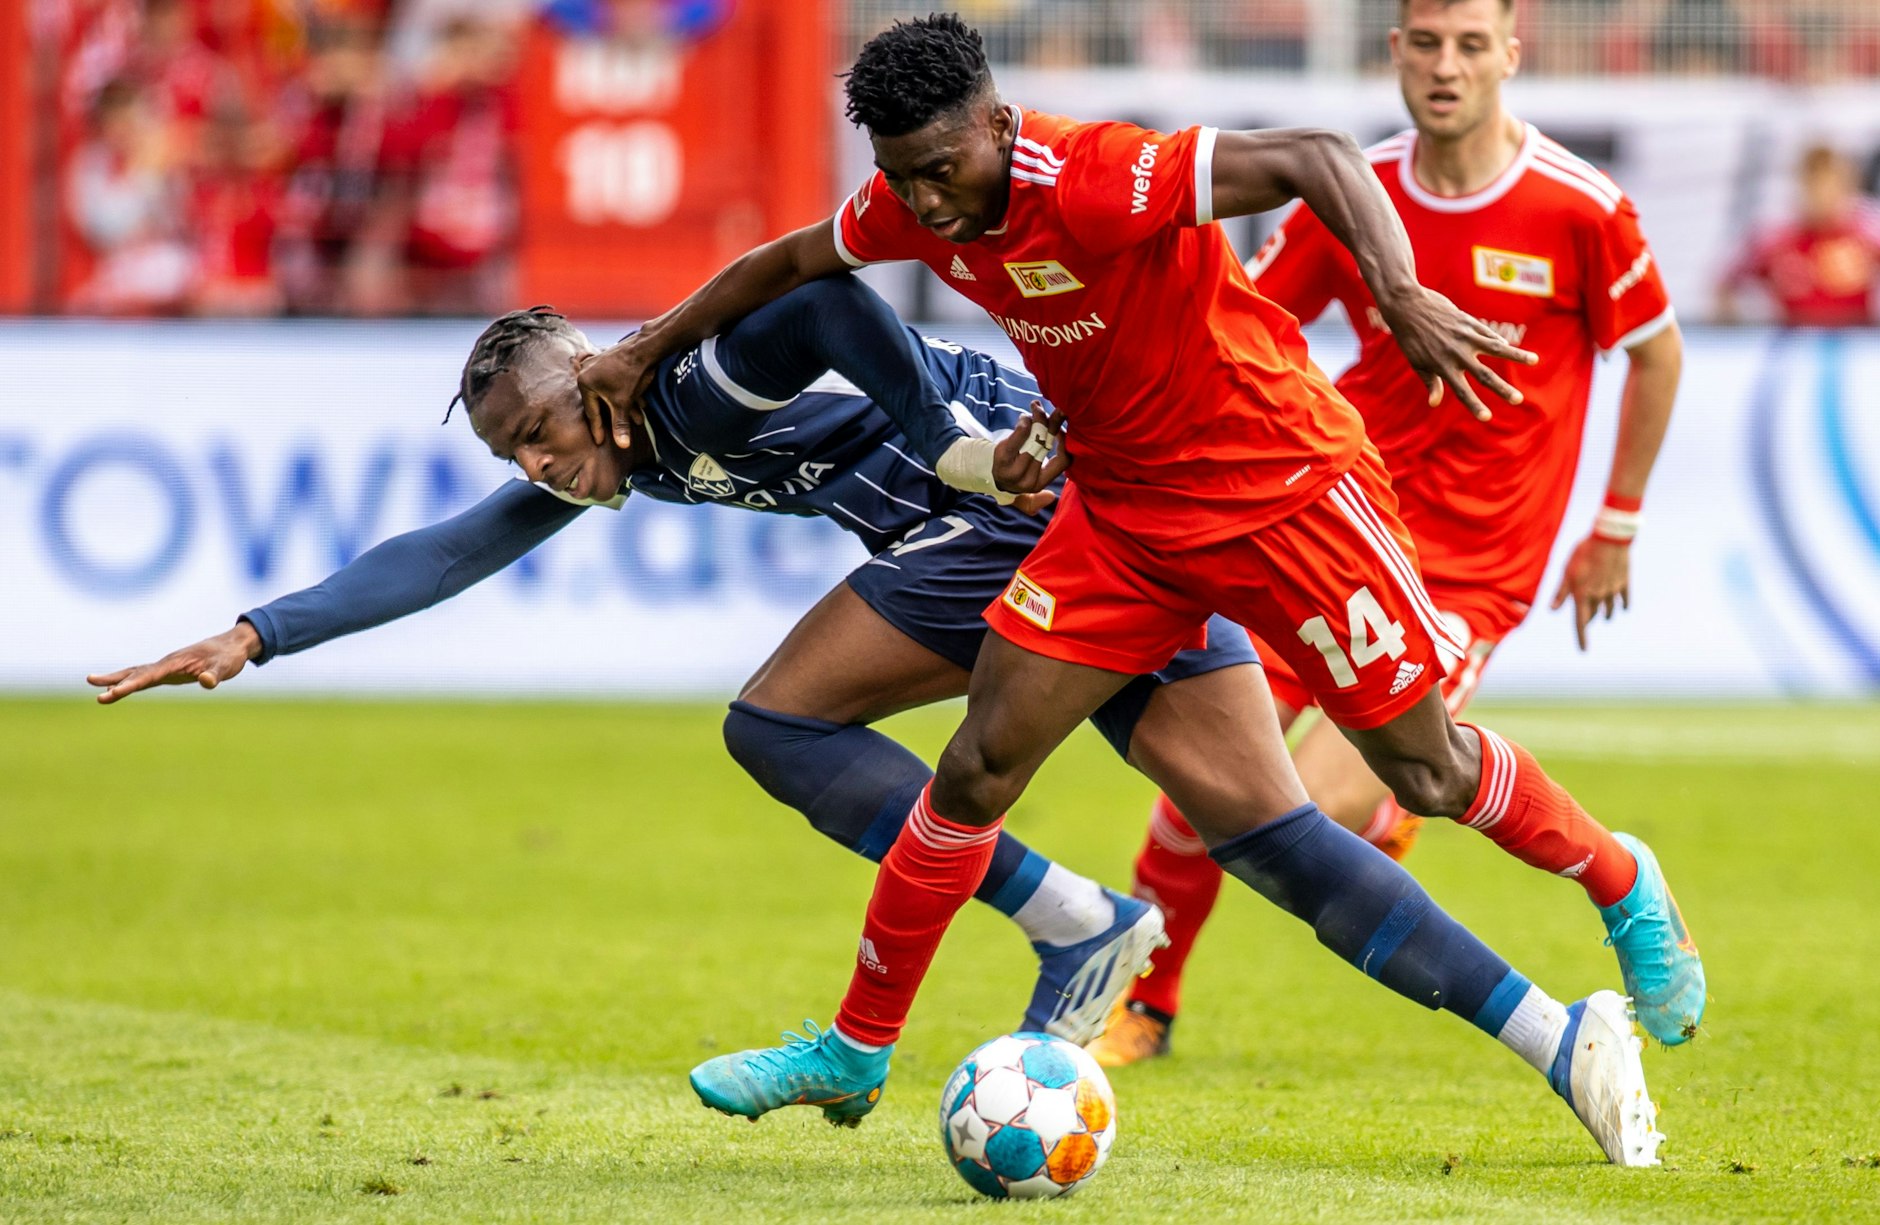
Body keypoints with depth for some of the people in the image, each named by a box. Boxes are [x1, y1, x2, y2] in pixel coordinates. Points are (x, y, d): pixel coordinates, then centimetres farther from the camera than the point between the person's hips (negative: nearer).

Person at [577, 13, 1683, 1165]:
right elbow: (790, 261, 14)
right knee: (981, 764, 0)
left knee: (1428, 769, -1)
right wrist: (646, 349, 18)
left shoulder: (1098, 181, -30)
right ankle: (855, 1050, 10)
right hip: (1123, 502, 6)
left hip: (1283, 484, -6)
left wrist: (1401, 294, -48)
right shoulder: (915, 207, -7)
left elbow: (1316, 156, -35)